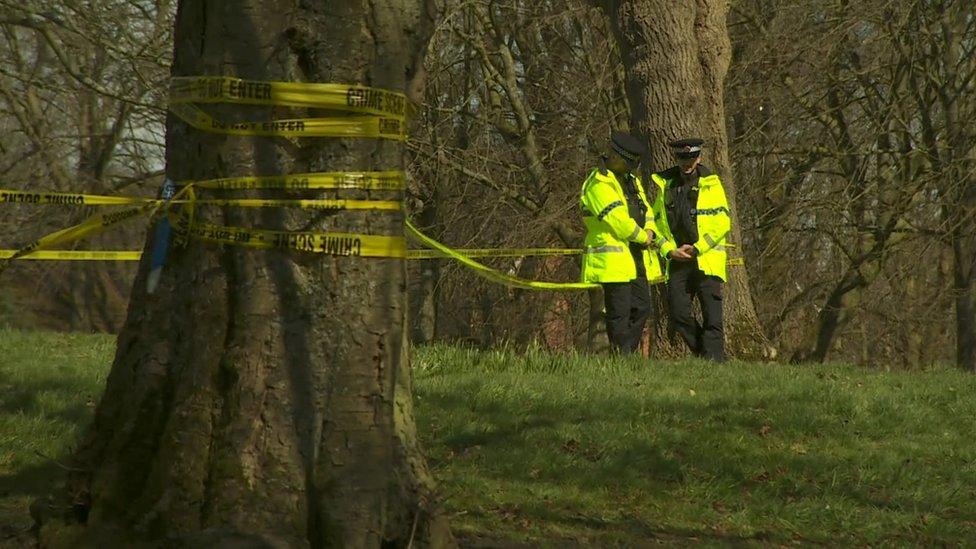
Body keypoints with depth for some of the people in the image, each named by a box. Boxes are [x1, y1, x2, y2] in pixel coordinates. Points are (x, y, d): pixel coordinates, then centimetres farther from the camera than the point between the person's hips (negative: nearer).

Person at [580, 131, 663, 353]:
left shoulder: (631, 180, 19)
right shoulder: (599, 183, -13)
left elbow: (645, 210, 19)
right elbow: (617, 218, -19)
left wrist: (649, 231, -3)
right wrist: (642, 237, -7)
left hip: (636, 258, 9)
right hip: (613, 259, -9)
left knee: (642, 308, 10)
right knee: (619, 313, -8)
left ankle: (629, 353, 16)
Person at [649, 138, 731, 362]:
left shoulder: (711, 184, 2)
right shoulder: (665, 185, 13)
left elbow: (723, 222, -4)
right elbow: (657, 223, 14)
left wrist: (697, 247, -10)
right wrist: (670, 250, -2)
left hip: (707, 259, -4)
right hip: (677, 260, 4)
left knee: (712, 316, -8)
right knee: (678, 313, -3)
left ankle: (715, 361, -7)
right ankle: (704, 354, 13)